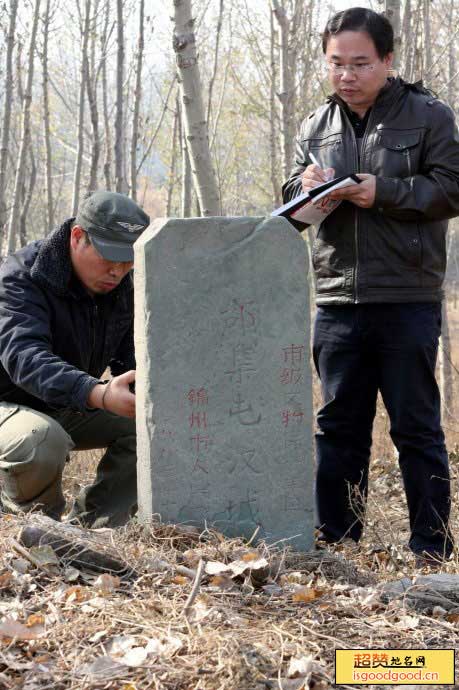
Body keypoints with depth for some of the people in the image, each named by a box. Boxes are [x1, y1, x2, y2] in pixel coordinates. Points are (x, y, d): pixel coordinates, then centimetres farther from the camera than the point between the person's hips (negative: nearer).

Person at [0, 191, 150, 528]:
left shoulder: (122, 288, -2)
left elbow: (134, 359, -1)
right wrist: (99, 395, -58)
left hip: (66, 411, 7)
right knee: (43, 441, -39)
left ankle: (96, 525, -1)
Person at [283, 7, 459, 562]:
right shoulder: (316, 126, 13)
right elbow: (291, 203, 17)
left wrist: (383, 192, -16)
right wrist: (306, 188, -6)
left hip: (407, 301, -4)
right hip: (337, 301, 5)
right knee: (338, 426, 10)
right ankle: (335, 539, 19)